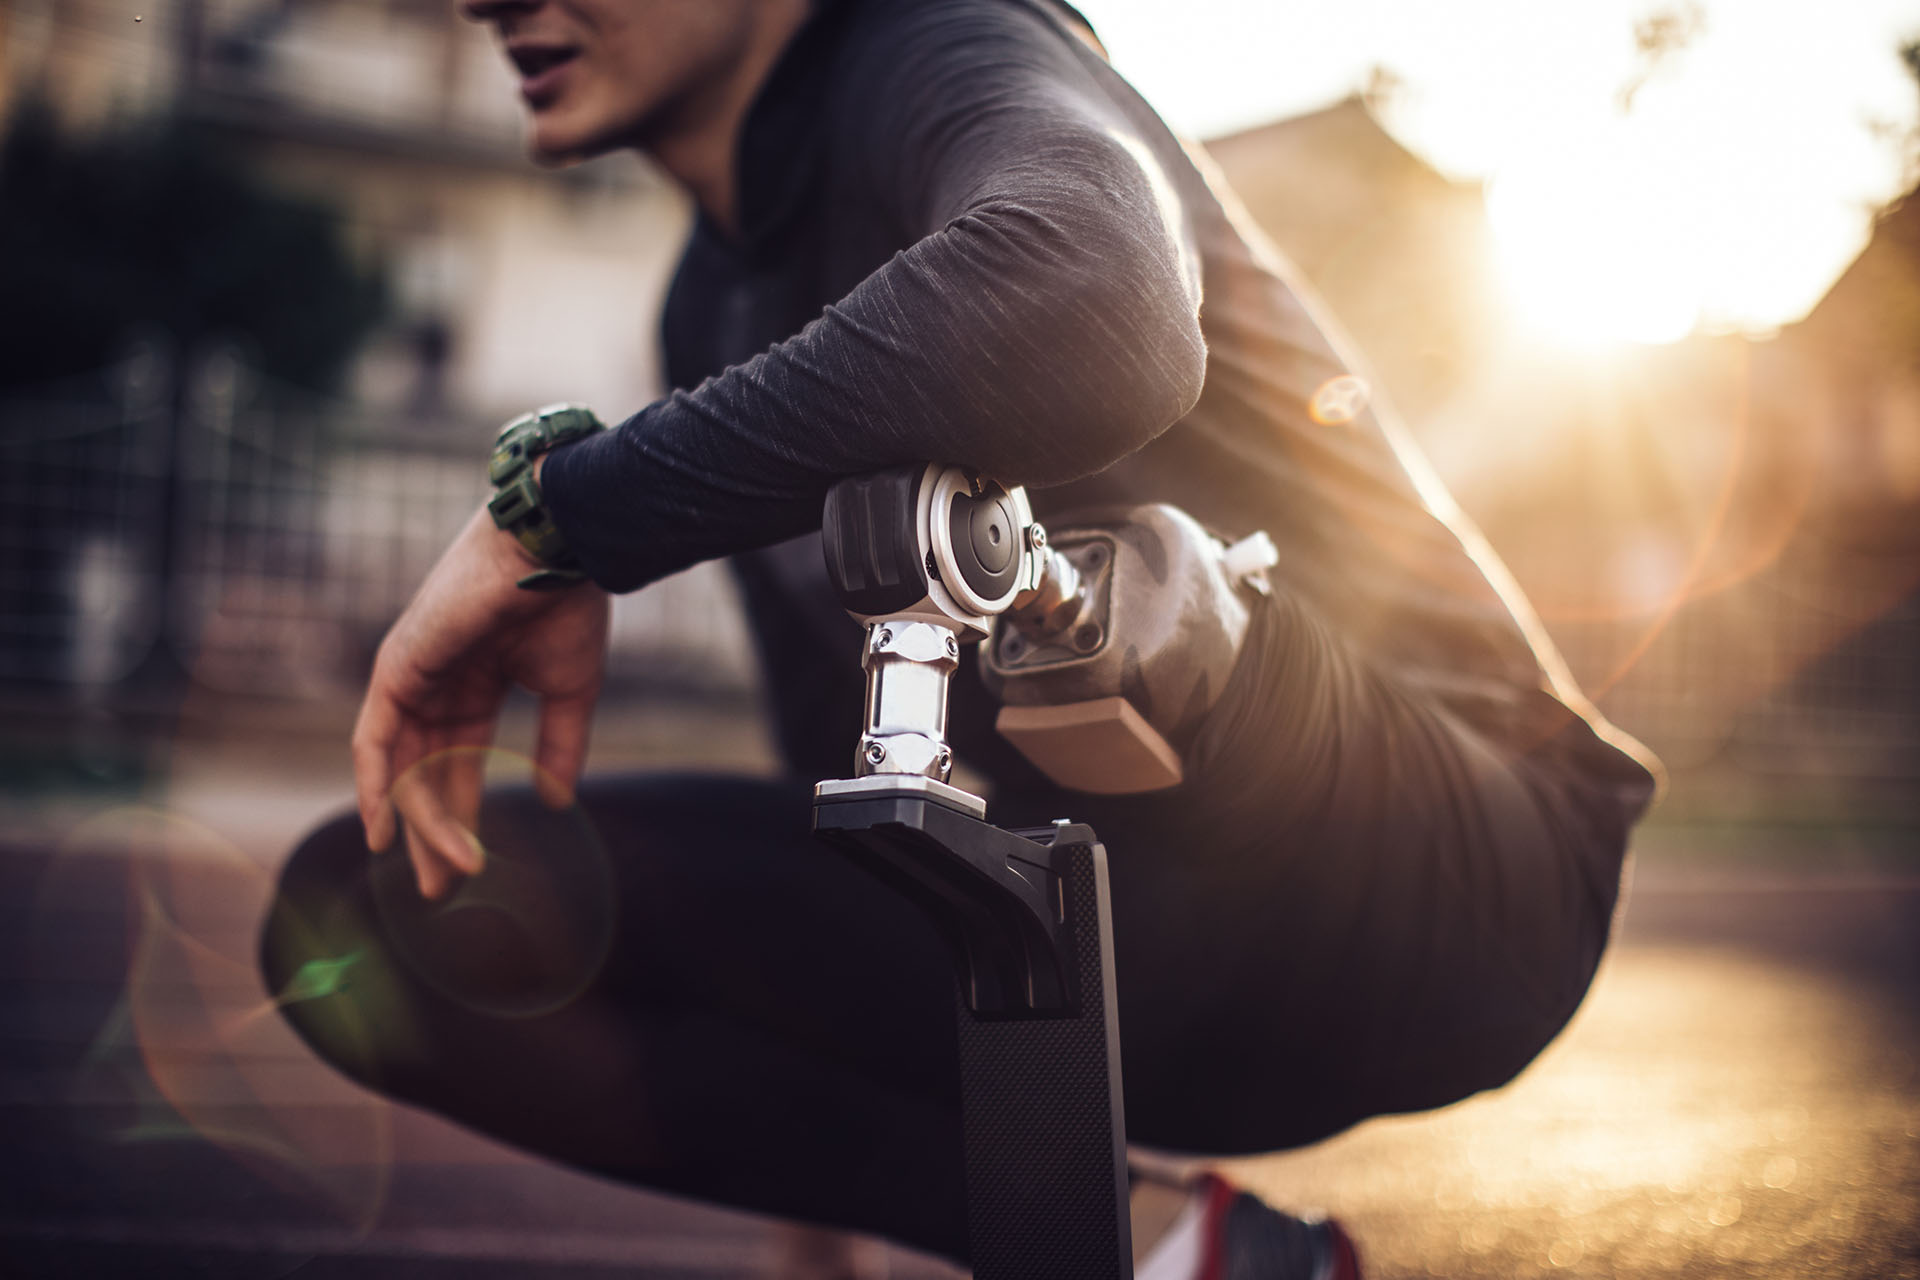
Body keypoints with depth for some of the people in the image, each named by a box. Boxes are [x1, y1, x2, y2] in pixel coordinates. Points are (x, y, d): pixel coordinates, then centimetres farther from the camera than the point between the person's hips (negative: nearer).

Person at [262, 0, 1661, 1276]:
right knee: (364, 912, 1)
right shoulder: (716, 303, 12)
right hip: (1125, 961, 8)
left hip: (1438, 874, -7)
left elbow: (1094, 311, -39)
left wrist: (558, 511, -31)